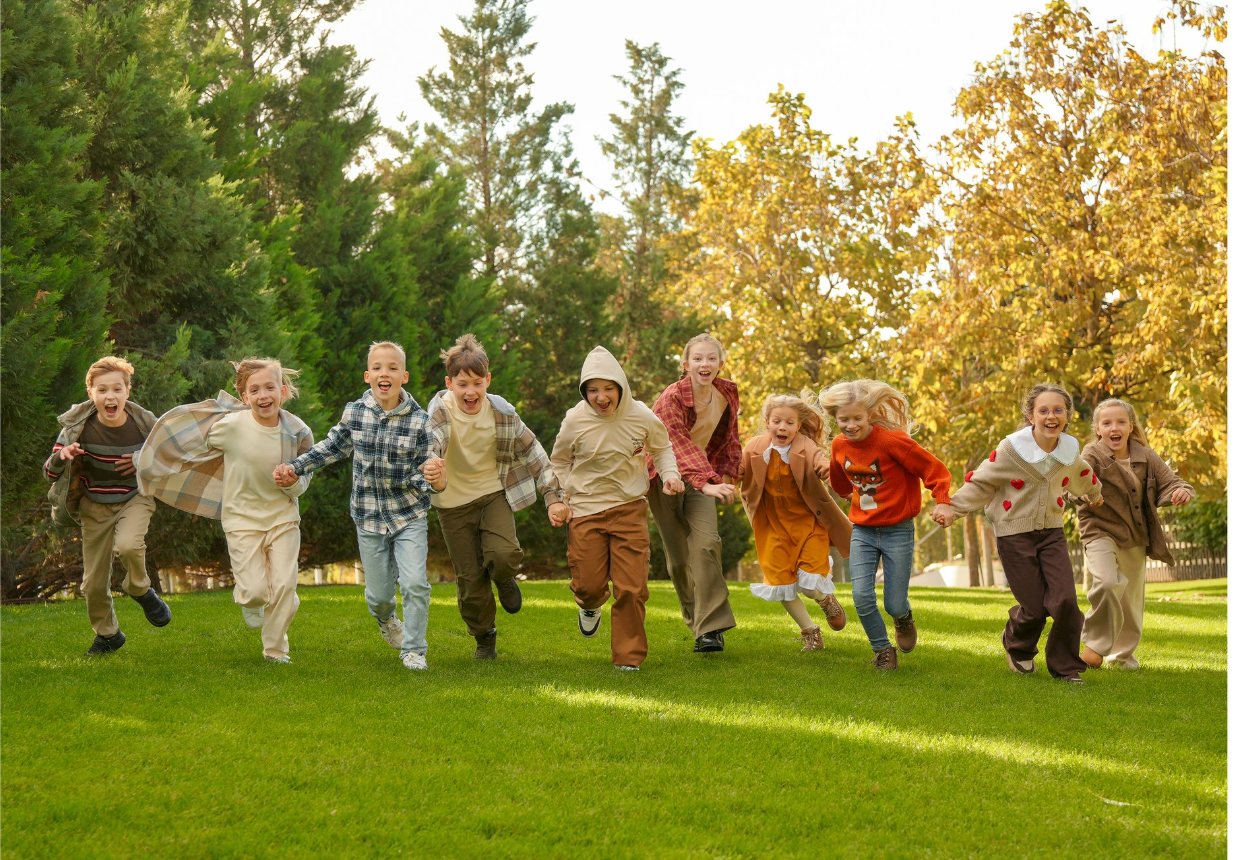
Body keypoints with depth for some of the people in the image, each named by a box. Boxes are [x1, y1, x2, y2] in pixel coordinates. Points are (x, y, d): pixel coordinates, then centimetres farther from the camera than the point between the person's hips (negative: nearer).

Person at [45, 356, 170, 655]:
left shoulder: (144, 424, -15)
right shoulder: (78, 426, -16)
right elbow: (49, 472, -9)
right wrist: (61, 457, -32)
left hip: (135, 498, -2)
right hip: (95, 506, 2)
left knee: (128, 545, -34)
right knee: (94, 583, 6)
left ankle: (141, 591, -1)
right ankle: (107, 634, 34)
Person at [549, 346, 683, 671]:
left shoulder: (642, 417, -7)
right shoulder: (575, 420, -9)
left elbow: (662, 448, 14)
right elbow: (559, 463, 9)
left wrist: (669, 474, -5)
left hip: (630, 508, 0)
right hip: (586, 509, 0)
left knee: (632, 588, -5)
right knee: (588, 584, -1)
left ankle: (629, 656, 10)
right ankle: (591, 606, 39)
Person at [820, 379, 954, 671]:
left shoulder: (892, 440, -19)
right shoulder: (840, 445, -1)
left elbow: (934, 469, -16)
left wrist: (942, 501, -26)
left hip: (897, 531, -4)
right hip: (862, 531, 4)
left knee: (894, 605, 0)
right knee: (862, 597, -12)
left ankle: (903, 618, 38)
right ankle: (883, 651, 11)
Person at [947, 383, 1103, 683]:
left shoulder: (1070, 450, 1)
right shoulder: (1012, 449, -14)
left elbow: (1082, 475, 26)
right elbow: (980, 482, -5)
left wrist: (1094, 494, 45)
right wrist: (954, 508, -16)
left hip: (1052, 533, 4)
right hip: (1015, 536, -4)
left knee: (1065, 601, -13)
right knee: (1035, 608, -4)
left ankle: (1066, 667, 7)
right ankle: (1017, 646, 31)